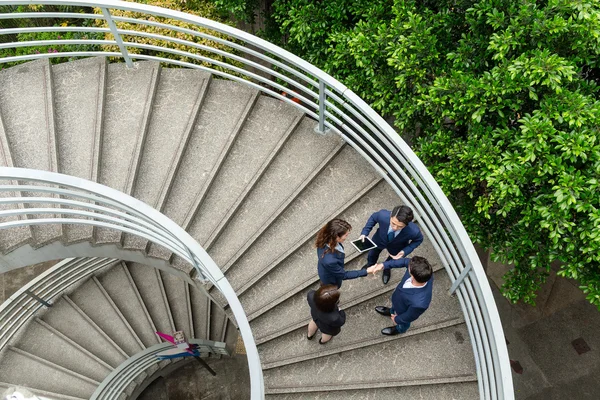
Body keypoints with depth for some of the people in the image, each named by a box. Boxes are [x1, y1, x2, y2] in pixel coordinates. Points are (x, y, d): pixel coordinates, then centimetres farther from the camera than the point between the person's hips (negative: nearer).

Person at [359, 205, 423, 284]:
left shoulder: (414, 231, -45)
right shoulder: (383, 215, -44)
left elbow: (418, 239, -19)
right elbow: (374, 217, -18)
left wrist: (405, 251, -29)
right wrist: (364, 233, -26)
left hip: (396, 248, -1)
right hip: (379, 240, 1)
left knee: (392, 261, 32)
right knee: (372, 254, 33)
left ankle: (387, 269, 70)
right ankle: (370, 264, 70)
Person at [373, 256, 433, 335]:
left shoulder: (419, 303, -50)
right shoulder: (424, 273, -38)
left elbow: (409, 316, -27)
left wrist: (397, 319, -7)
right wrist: (383, 265, -16)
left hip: (404, 311, -4)